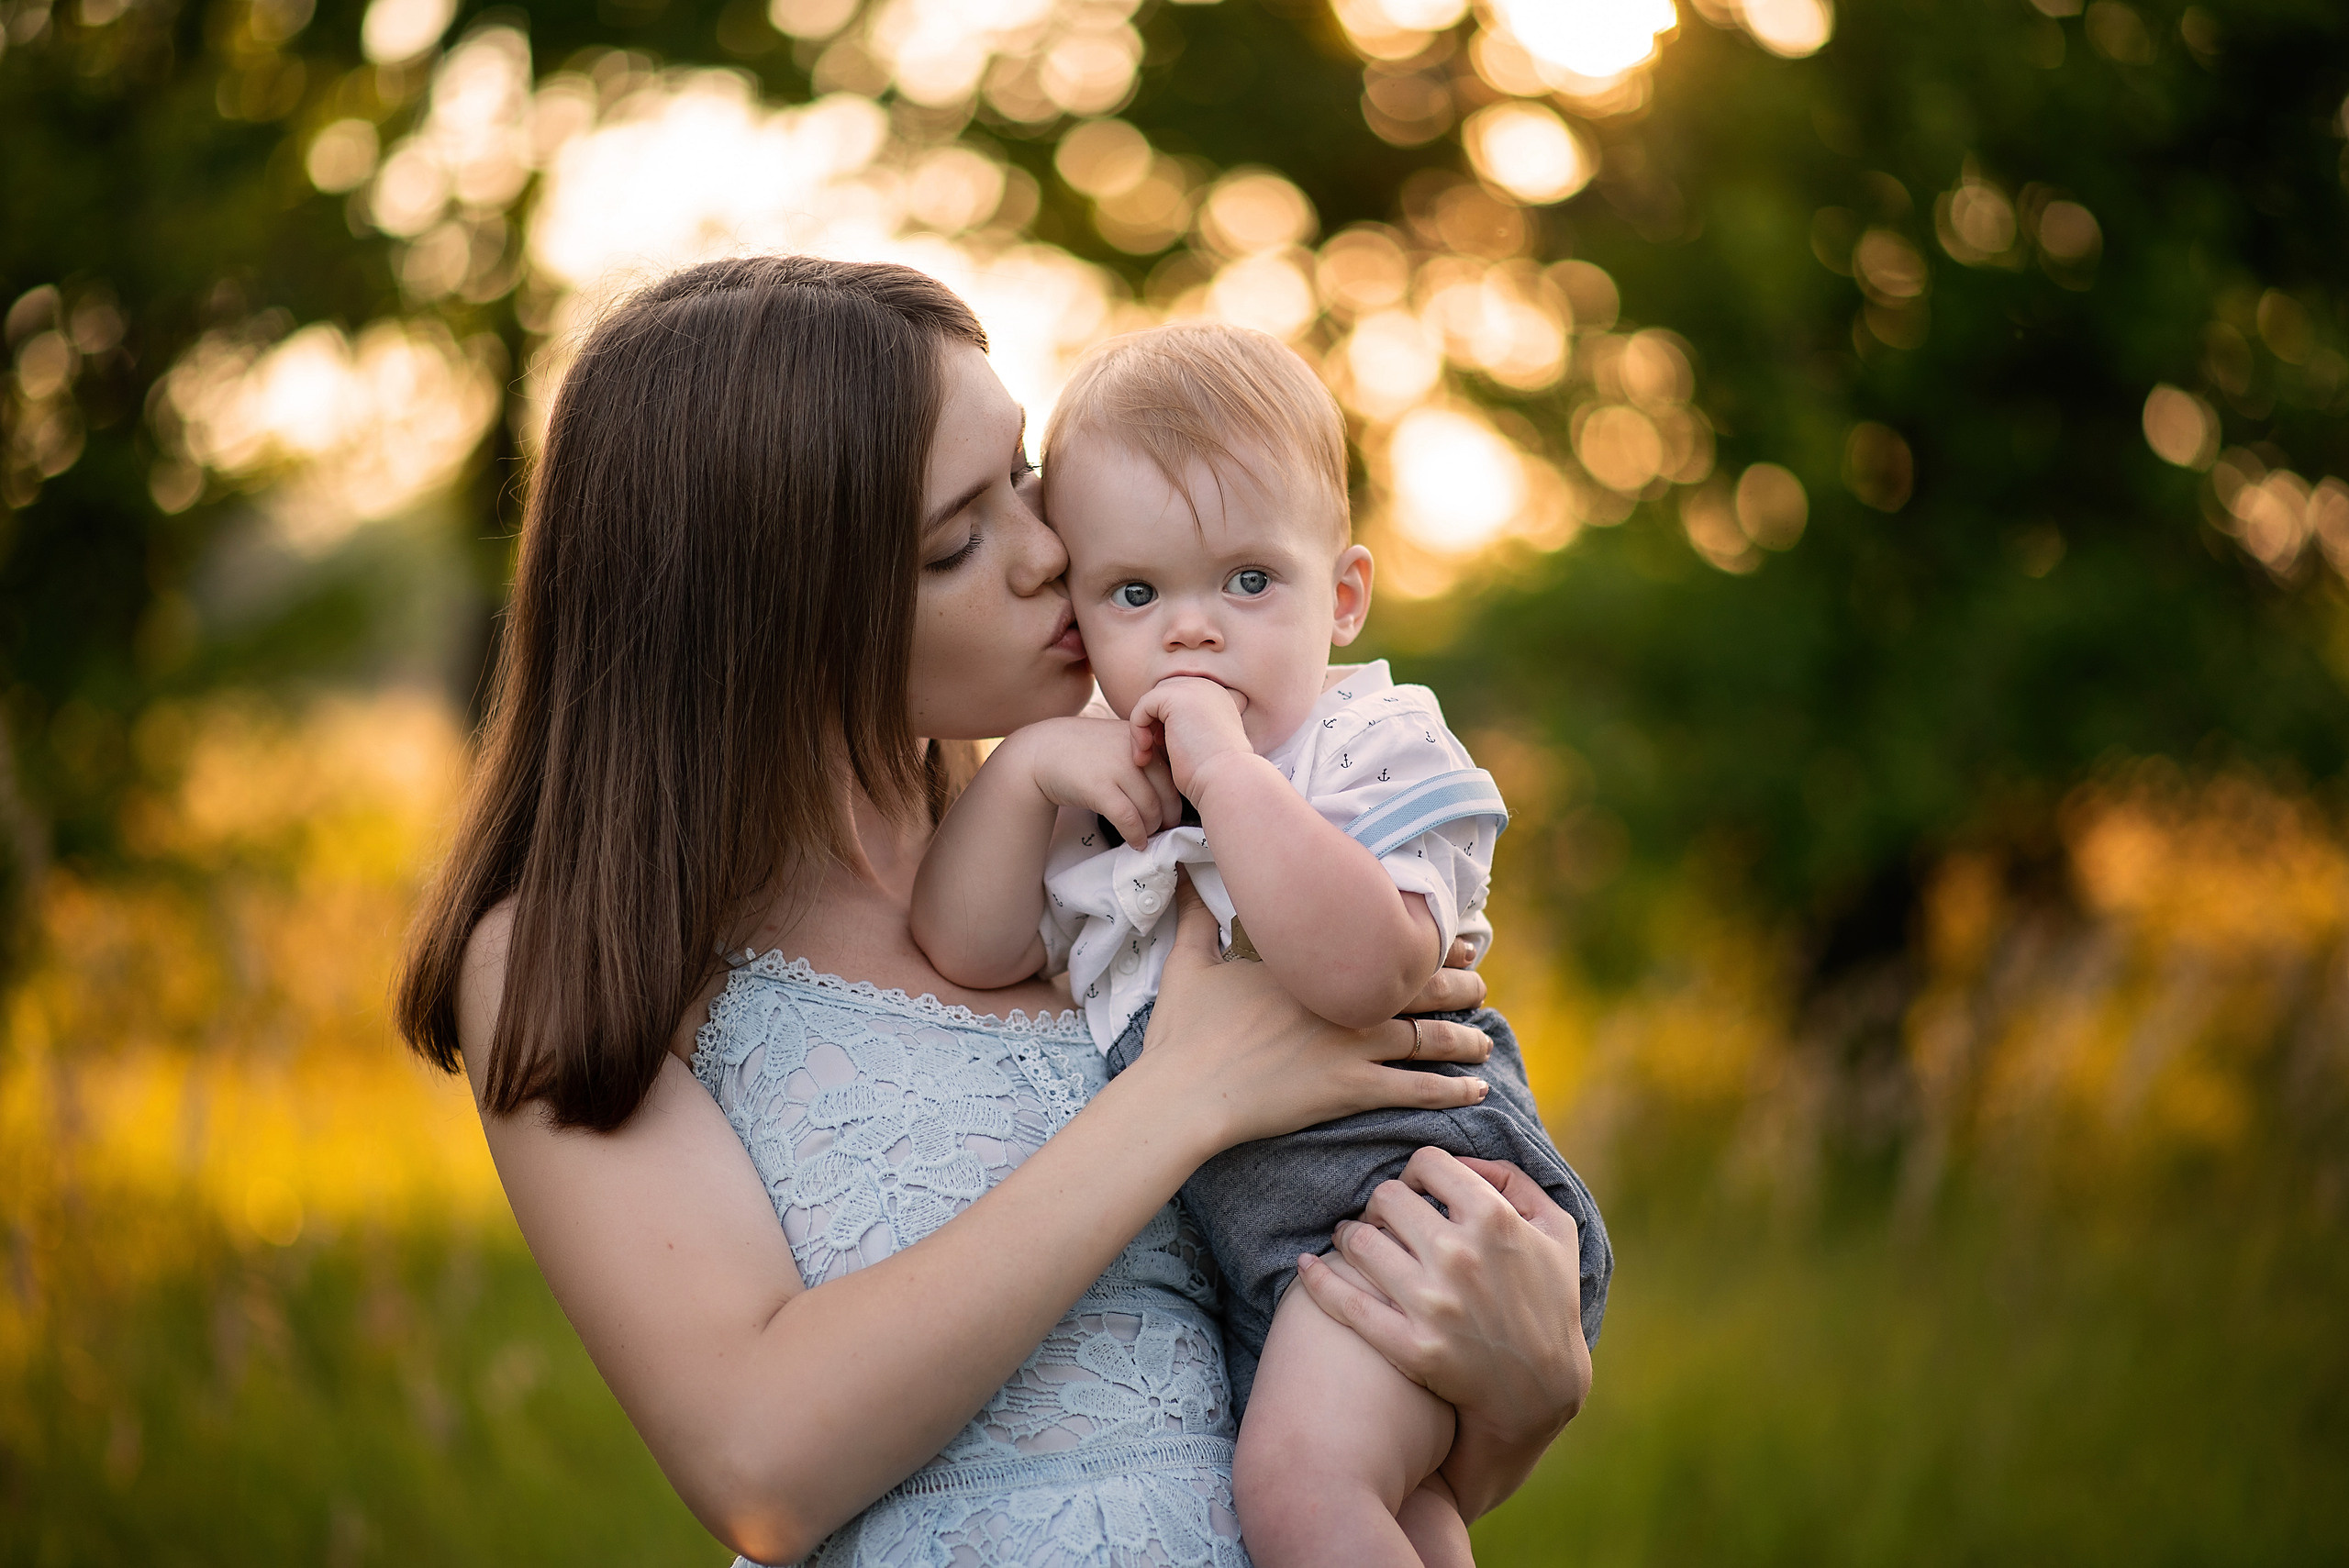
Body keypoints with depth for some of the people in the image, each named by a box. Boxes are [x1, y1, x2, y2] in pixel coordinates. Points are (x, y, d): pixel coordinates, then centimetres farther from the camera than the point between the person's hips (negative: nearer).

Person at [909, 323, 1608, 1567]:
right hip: (1236, 1242, 8)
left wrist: (1226, 767, -27)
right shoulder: (1096, 786, 12)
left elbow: (1358, 972, -28)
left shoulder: (1378, 755, -9)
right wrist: (1023, 767, -8)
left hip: (1397, 1172, -7)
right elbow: (969, 952, 4)